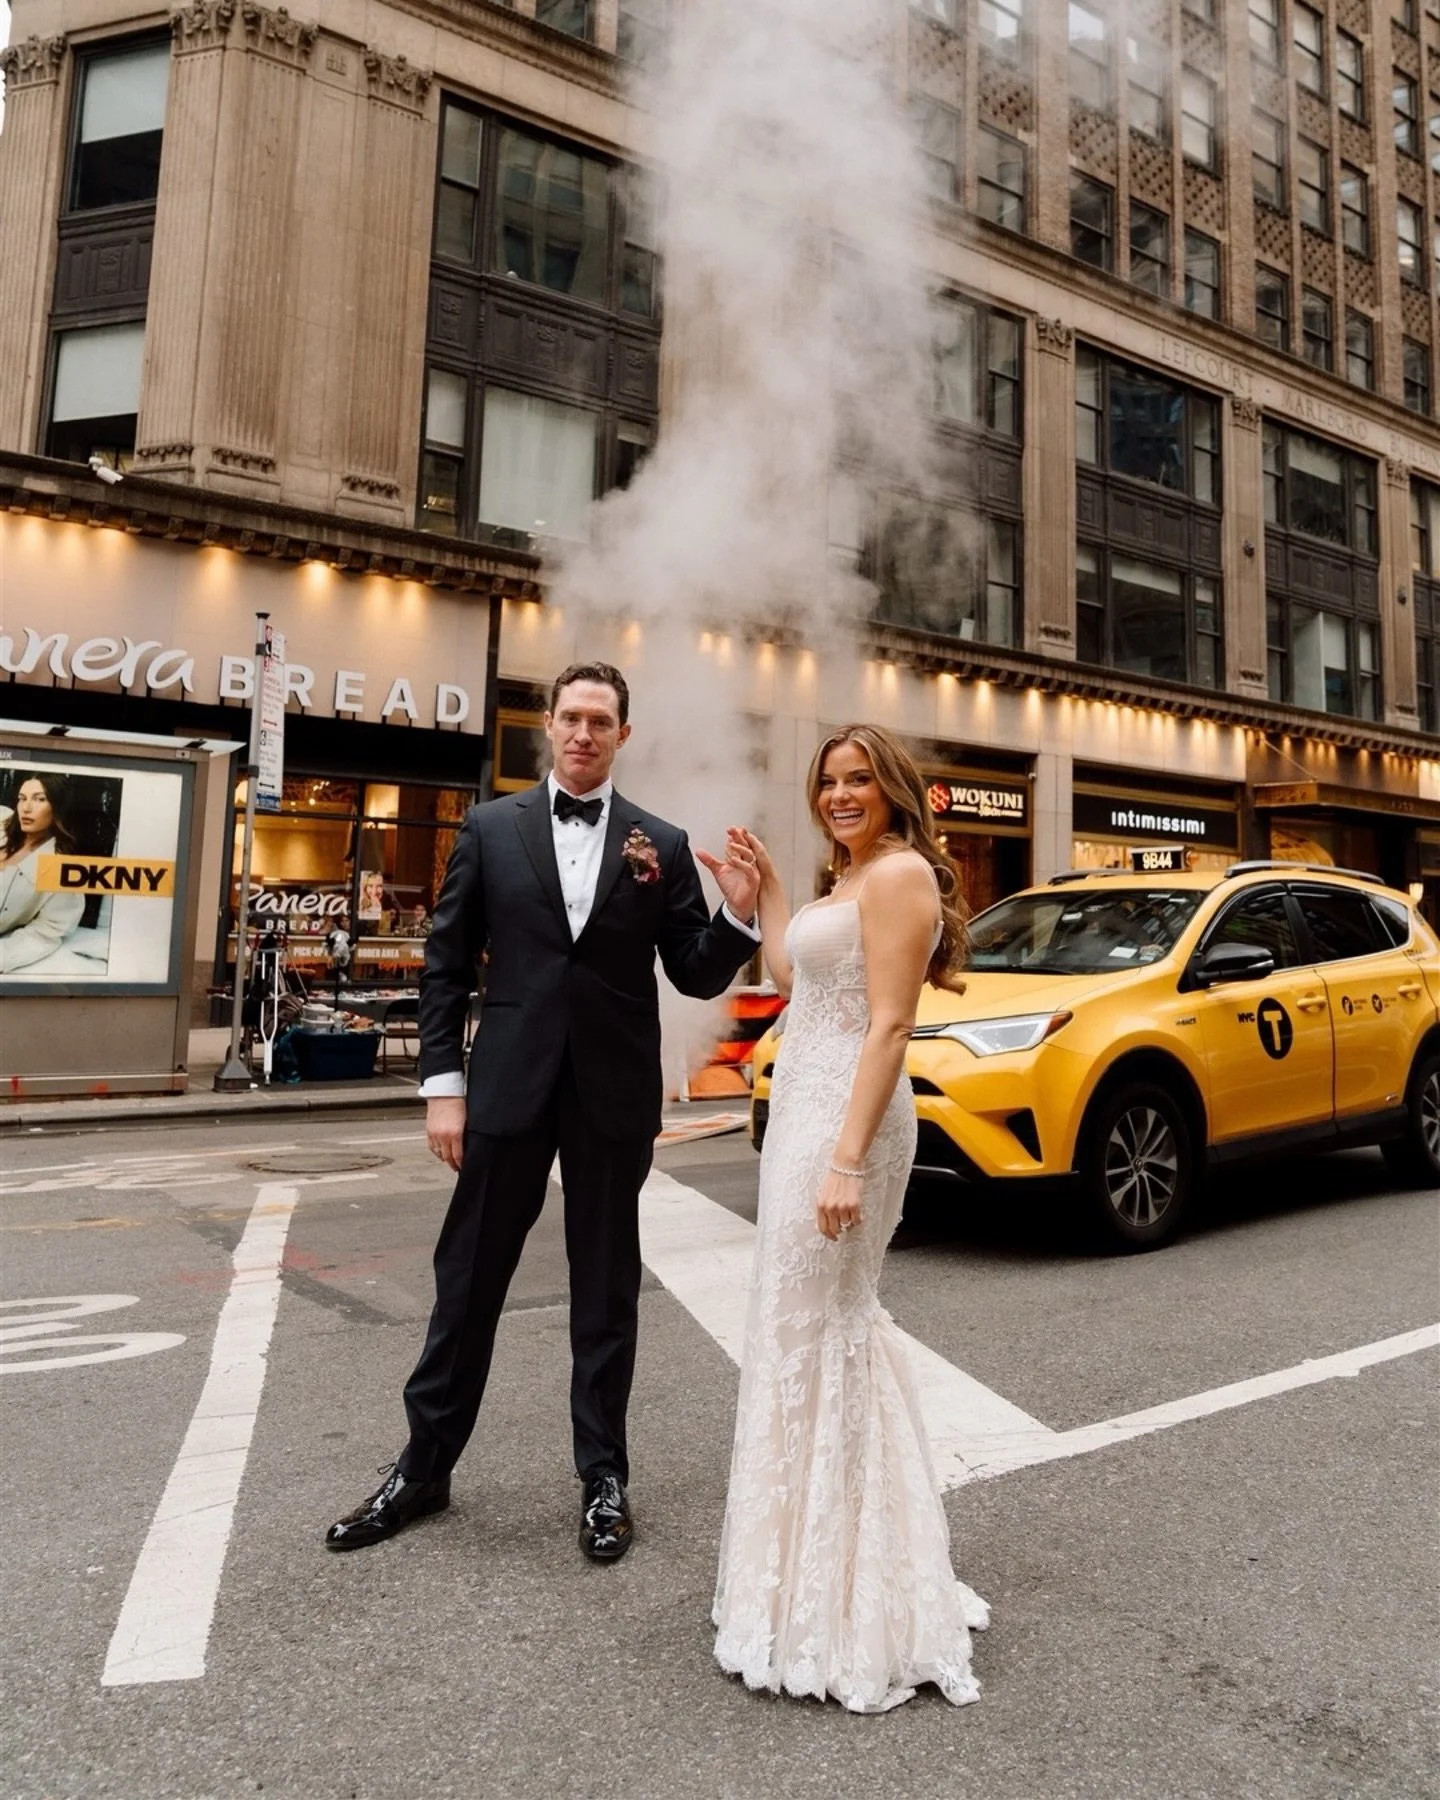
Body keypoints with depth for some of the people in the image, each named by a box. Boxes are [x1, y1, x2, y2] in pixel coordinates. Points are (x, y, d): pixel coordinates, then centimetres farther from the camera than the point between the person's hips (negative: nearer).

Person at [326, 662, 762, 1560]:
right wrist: (443, 1083, -2)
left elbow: (697, 977, 3)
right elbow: (447, 964, 3)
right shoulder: (491, 827, 3)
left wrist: (740, 914, -15)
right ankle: (424, 1468, 29)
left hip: (615, 1094, 0)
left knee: (607, 1288, 12)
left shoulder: (662, 844, 3)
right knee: (468, 1280, 11)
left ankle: (605, 1477, 28)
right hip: (509, 1084, 0)